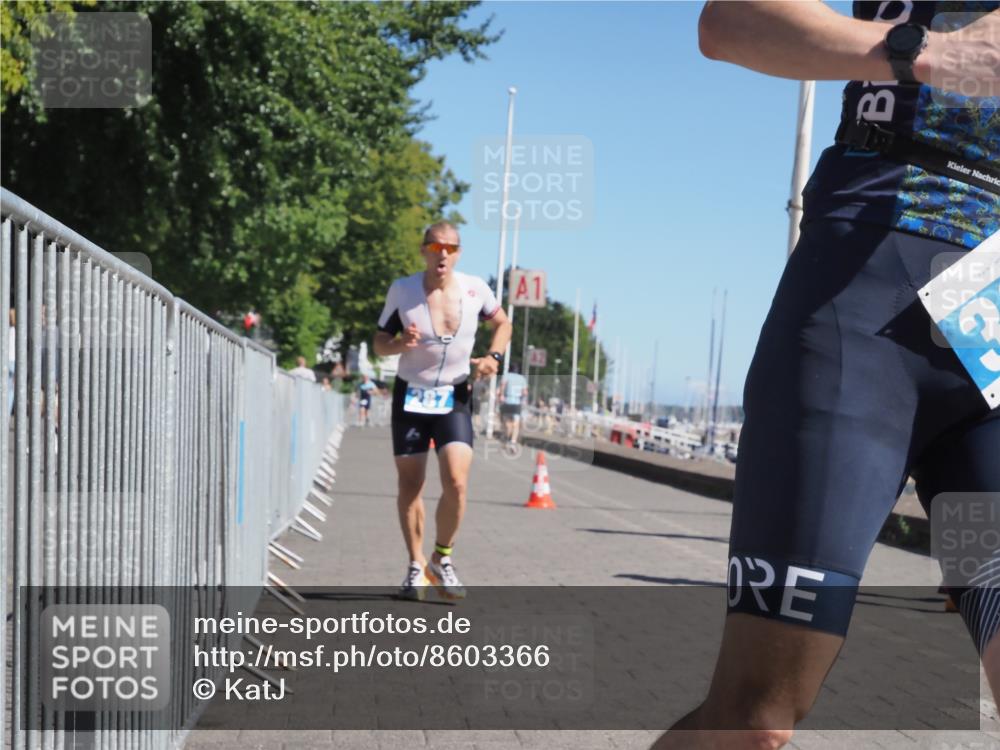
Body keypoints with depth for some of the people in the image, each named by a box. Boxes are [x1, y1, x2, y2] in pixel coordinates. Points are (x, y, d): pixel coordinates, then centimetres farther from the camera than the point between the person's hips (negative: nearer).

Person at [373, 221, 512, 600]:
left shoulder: (475, 289, -5)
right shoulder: (402, 290, -7)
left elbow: (501, 323, 14)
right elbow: (379, 343, 0)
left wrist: (493, 356, -4)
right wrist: (400, 343, -22)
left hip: (454, 399, 0)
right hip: (410, 397, 0)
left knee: (456, 484, -14)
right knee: (410, 486, 4)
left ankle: (442, 559, 9)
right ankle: (416, 566, 22)